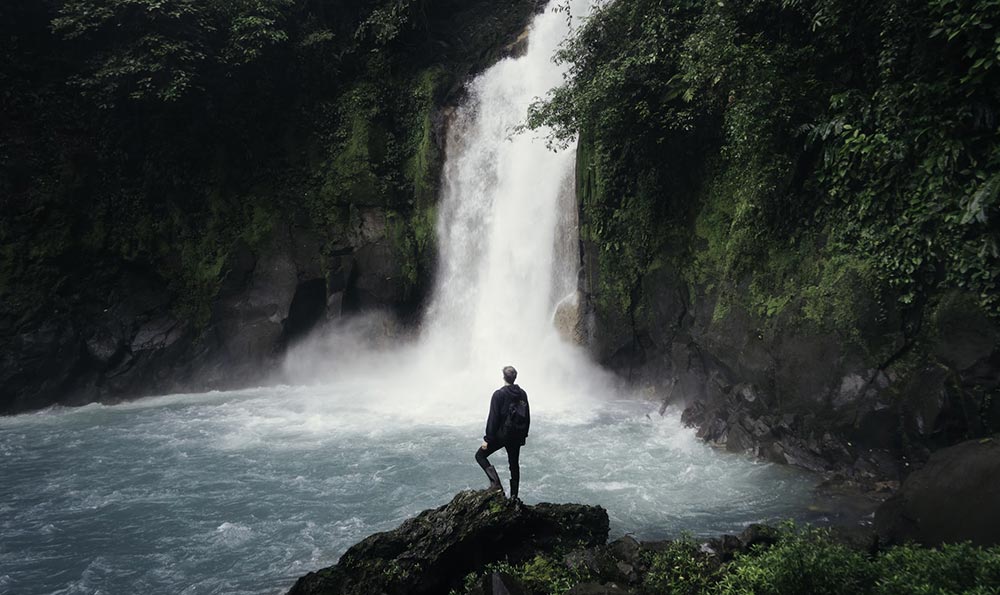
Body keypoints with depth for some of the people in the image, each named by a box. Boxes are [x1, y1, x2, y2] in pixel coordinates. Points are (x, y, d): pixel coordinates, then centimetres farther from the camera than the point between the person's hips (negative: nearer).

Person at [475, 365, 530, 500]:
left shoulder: (499, 394, -15)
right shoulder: (522, 394, 3)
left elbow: (493, 418, -17)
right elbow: (527, 417, 10)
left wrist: (487, 439, -12)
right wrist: (524, 435, 20)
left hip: (501, 434, -6)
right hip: (517, 436, 6)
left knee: (480, 455, 6)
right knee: (514, 464, 17)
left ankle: (496, 483, -9)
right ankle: (514, 496, 20)